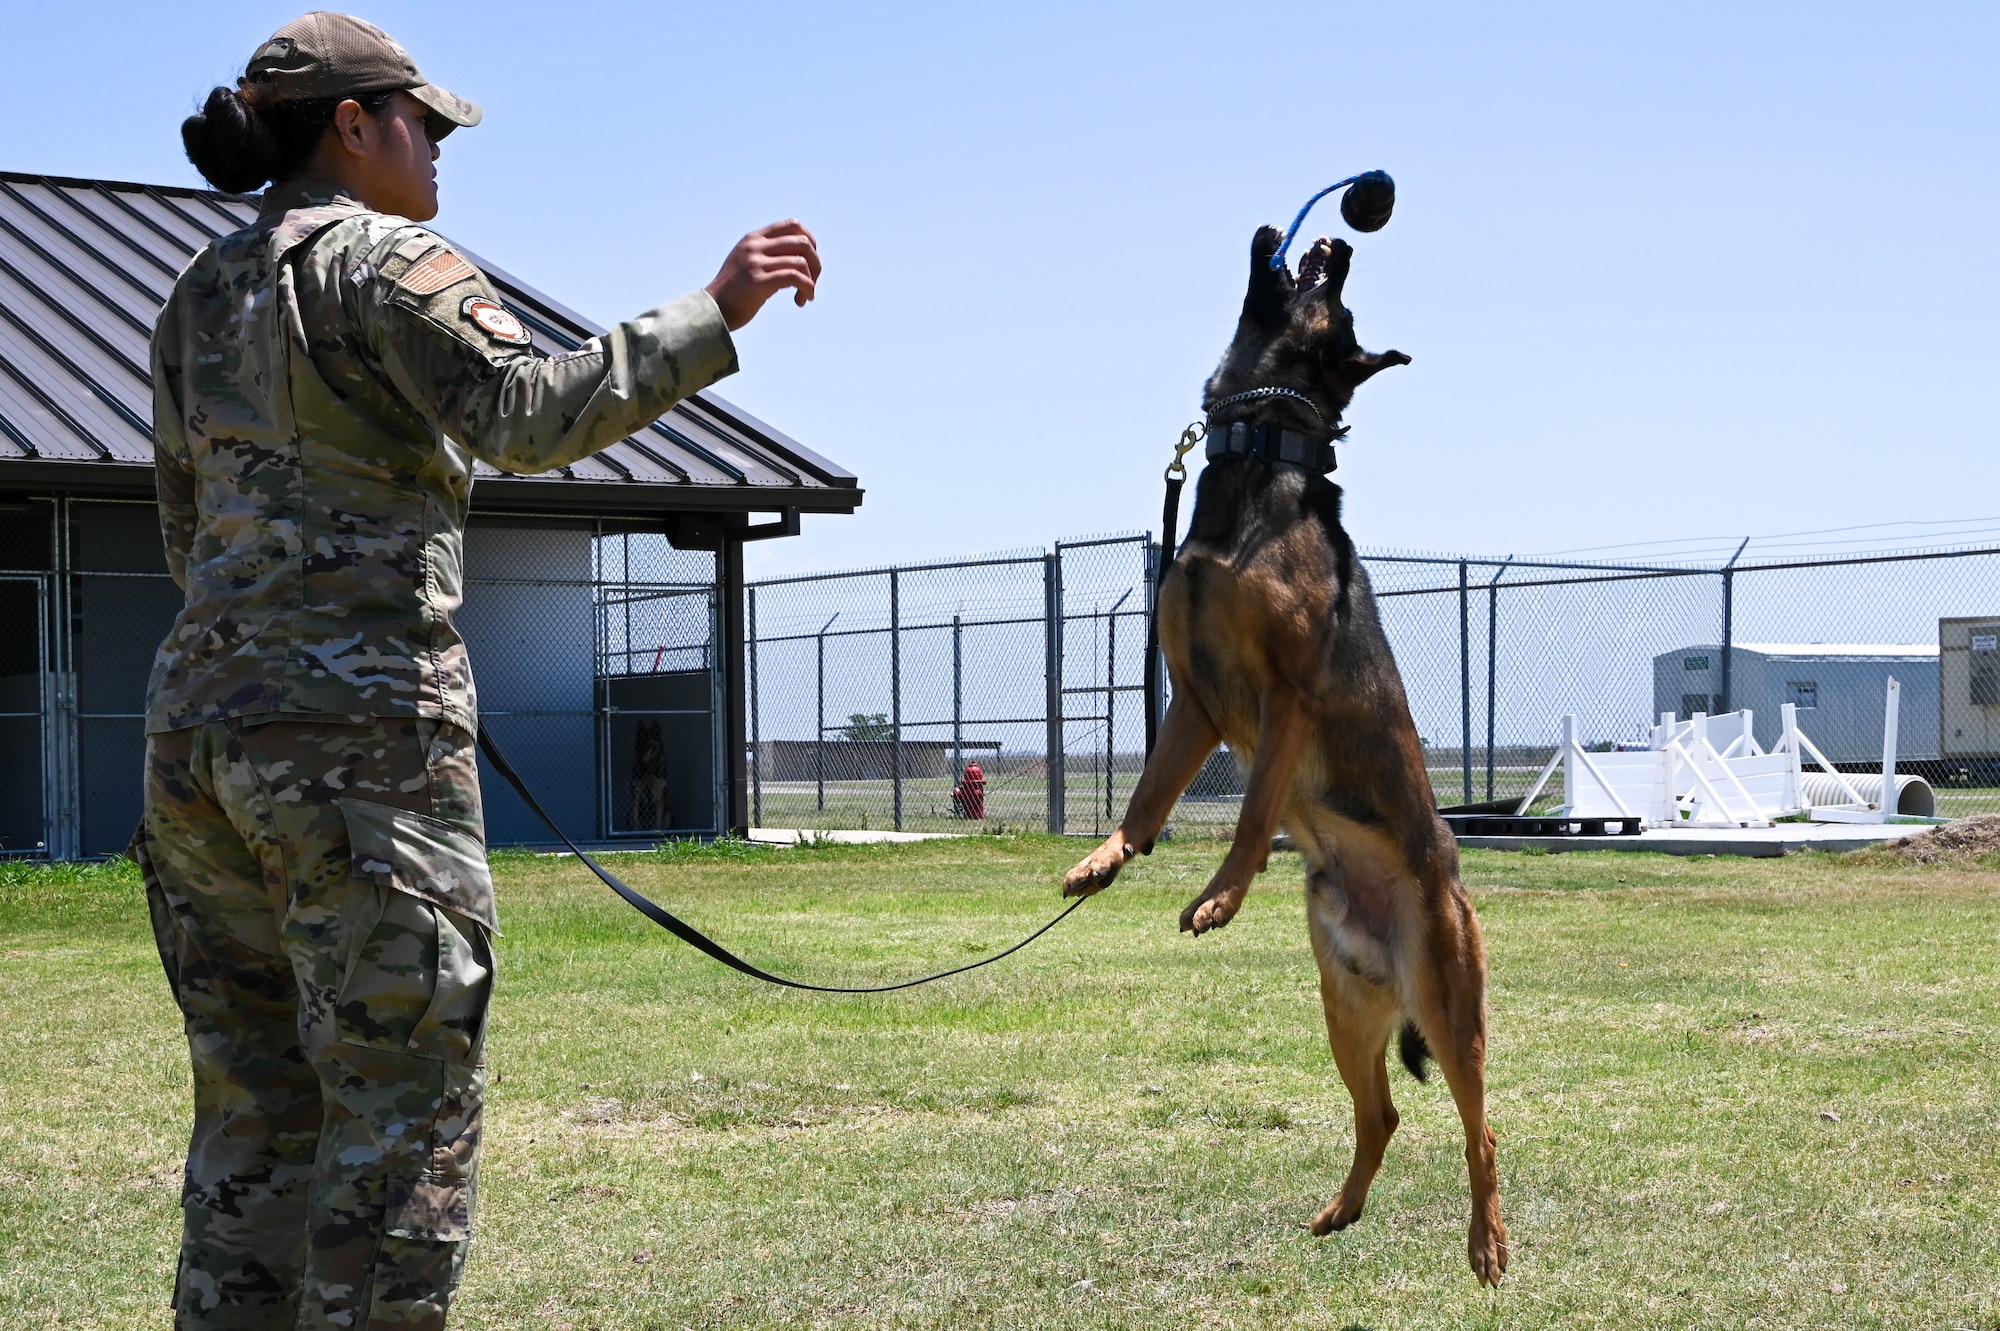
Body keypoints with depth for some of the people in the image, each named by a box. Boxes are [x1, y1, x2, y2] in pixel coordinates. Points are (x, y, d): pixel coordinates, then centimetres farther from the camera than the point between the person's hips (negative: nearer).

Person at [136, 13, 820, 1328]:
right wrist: (716, 313, -19)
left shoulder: (201, 297, 19)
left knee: (256, 1116, 12)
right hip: (360, 727, -8)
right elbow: (533, 411, -20)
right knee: (406, 1112, -2)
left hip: (202, 725, 8)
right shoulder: (384, 260, -4)